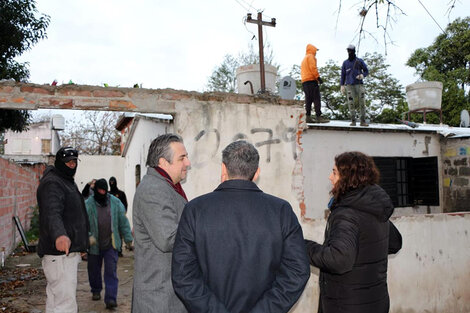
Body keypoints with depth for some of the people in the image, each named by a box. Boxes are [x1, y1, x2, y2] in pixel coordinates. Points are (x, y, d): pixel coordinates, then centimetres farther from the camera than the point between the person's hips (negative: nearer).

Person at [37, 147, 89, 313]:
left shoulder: (68, 182, 19)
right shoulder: (52, 183, -13)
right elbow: (52, 213, -32)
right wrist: (59, 235, -50)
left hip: (69, 251, 11)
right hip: (60, 252, -11)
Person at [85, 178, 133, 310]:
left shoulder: (115, 203, 2)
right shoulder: (88, 204, -3)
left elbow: (123, 222, 5)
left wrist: (128, 239, 3)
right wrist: (88, 236, -24)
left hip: (111, 244, 0)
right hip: (94, 245, 1)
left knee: (111, 271, -6)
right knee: (94, 270, 16)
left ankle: (110, 299, -4)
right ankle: (96, 290, 40)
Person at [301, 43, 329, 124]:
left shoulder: (304, 59, 27)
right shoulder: (311, 57, 0)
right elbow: (313, 67, -14)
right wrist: (318, 77, -16)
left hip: (304, 81, 9)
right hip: (311, 80, -9)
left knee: (308, 99, 6)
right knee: (316, 99, -12)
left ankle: (308, 117, 1)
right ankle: (318, 116, -18)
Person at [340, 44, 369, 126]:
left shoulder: (360, 61, 8)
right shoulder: (345, 63, 11)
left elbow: (366, 71, 12)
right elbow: (343, 75, 11)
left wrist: (362, 75, -11)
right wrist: (342, 85, 1)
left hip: (359, 84, -1)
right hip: (349, 85, 1)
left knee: (362, 103, -7)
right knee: (351, 104, -4)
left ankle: (363, 121, -3)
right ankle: (353, 121, 3)